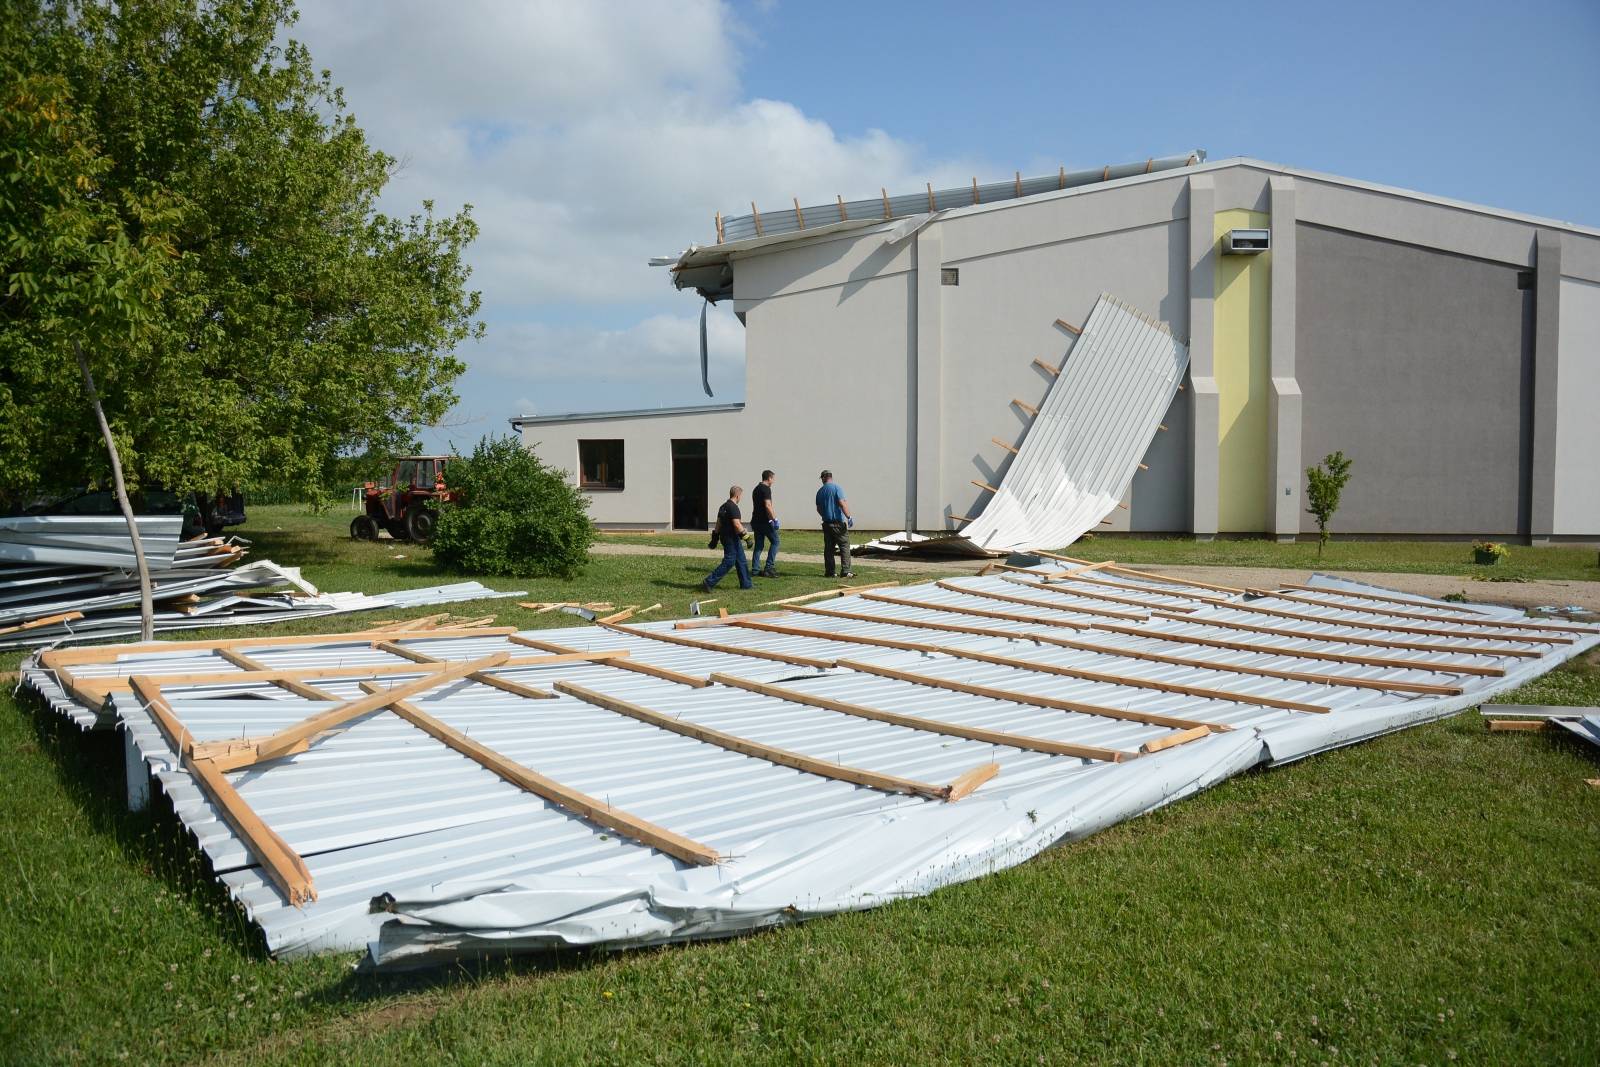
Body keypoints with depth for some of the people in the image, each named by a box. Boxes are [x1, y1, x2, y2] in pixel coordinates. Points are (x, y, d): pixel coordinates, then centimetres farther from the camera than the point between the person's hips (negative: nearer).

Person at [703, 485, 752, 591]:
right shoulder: (733, 507, -17)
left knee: (741, 561, 15)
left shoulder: (723, 506, 12)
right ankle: (709, 582, -9)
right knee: (728, 562, -7)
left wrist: (715, 537, 20)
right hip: (732, 539, -10)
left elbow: (718, 523, 16)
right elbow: (737, 524, -23)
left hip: (725, 537, 10)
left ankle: (746, 584, 21)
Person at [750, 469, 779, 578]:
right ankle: (769, 567, -6)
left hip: (756, 520, 9)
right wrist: (774, 519, -20)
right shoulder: (766, 489, -12)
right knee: (775, 541, -1)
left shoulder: (756, 488, 17)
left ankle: (755, 569, 8)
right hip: (765, 521, -9)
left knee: (758, 545, 10)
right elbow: (767, 505, -21)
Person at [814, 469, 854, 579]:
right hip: (838, 522, -6)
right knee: (844, 545, -3)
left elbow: (818, 509, 19)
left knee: (829, 548, 9)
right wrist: (848, 517, -15)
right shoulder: (836, 487, -7)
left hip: (826, 523, 6)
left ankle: (829, 572, 9)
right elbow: (842, 503, -18)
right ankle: (845, 571, -10)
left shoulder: (820, 491, 11)